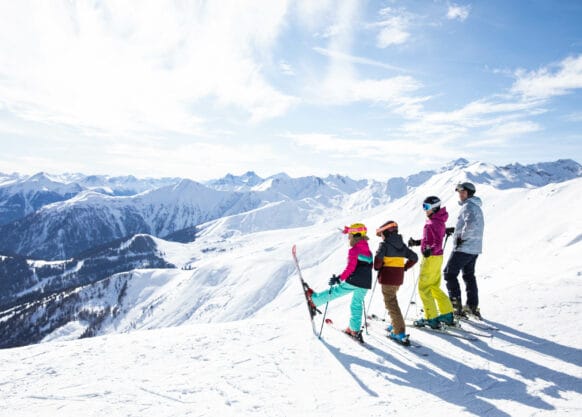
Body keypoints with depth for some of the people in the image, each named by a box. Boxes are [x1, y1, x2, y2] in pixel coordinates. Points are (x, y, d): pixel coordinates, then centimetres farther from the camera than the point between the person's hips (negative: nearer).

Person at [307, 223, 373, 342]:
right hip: (365, 284, 7)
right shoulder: (368, 250, 11)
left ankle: (314, 299, 22)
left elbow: (350, 268, -15)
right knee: (357, 305, 14)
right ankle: (355, 330, 16)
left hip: (353, 282, -7)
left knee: (334, 292, 7)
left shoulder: (353, 250, -11)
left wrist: (339, 279, -13)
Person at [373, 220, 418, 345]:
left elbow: (378, 257, -25)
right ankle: (395, 324, 32)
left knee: (391, 303, -4)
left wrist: (377, 267, -7)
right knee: (392, 299, 26)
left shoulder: (385, 244, -10)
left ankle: (400, 332, -8)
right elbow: (414, 257, 11)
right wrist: (404, 268, 15)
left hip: (387, 277, -8)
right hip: (399, 278, 8)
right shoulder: (402, 245, 11)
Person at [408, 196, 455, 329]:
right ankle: (447, 315, 25)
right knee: (434, 287, 18)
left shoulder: (434, 223, -19)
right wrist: (417, 242, 22)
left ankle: (431, 318, 5)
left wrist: (430, 250, -43)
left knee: (424, 288, -1)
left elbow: (438, 243, -26)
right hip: (435, 257, 10)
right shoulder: (437, 221, 10)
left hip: (431, 258, -10)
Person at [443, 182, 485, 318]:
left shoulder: (468, 206, -14)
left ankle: (456, 305, -2)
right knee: (469, 276, 16)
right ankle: (473, 306, 20)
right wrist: (456, 230, 17)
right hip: (474, 249, 10)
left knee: (449, 273, -1)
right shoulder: (477, 207, 17)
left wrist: (461, 237, -19)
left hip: (463, 248, -10)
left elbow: (470, 223, -31)